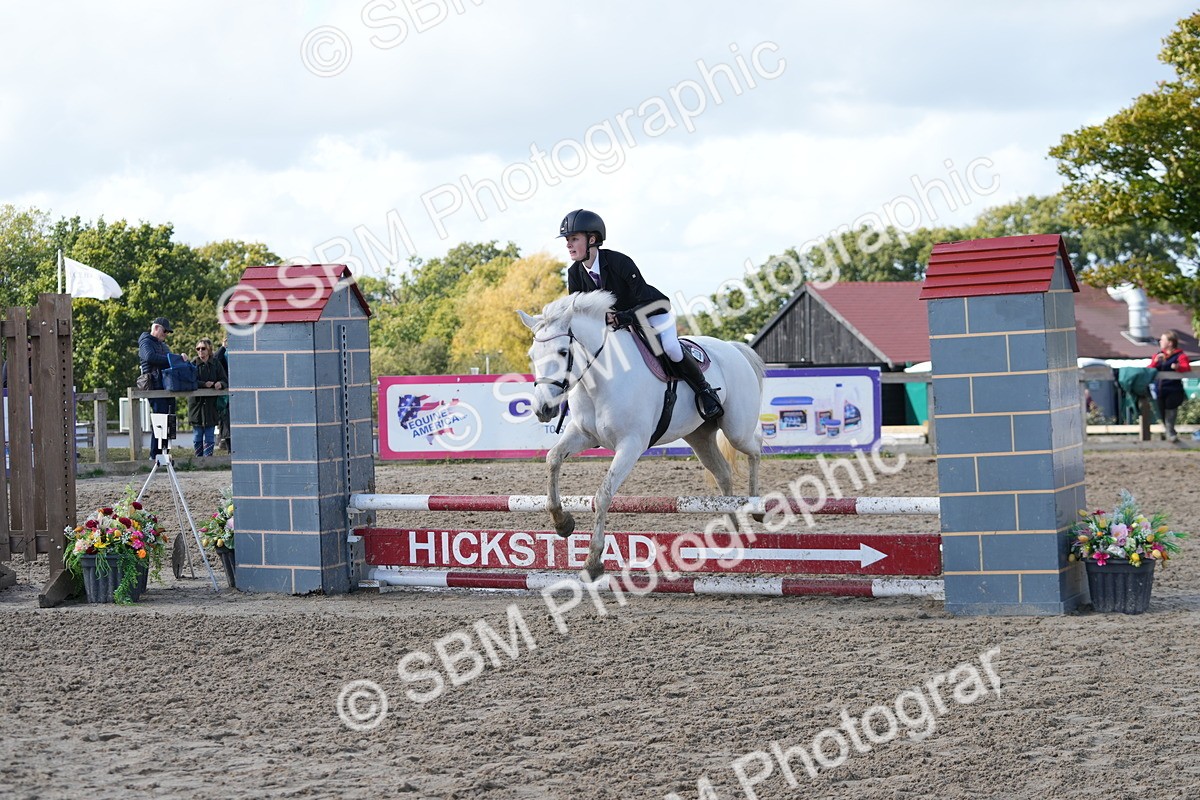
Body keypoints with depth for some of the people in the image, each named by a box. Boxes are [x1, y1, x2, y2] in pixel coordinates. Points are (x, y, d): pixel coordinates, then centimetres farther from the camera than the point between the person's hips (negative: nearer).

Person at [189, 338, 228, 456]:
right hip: (197, 402, -1)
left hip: (211, 403, 1)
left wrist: (220, 384, -20)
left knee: (209, 436, -1)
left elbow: (225, 380, 3)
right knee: (197, 436, 4)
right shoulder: (193, 364, 1)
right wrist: (204, 384, -24)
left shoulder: (215, 363, 5)